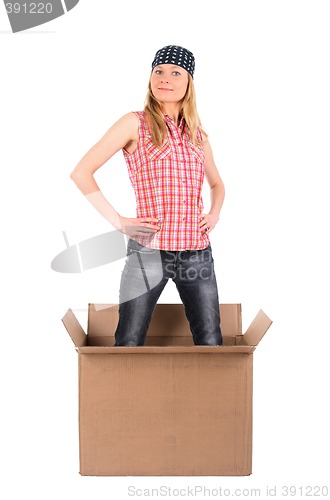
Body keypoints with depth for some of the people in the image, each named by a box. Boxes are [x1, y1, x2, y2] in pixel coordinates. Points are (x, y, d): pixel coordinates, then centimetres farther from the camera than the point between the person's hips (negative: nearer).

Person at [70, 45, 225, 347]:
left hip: (197, 253, 4)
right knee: (128, 345, 1)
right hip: (148, 250, -4)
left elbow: (217, 184, 30)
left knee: (210, 344, 7)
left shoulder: (197, 135, 13)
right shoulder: (135, 124, -1)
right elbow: (81, 173, -5)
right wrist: (118, 222, -9)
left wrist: (214, 214, 10)